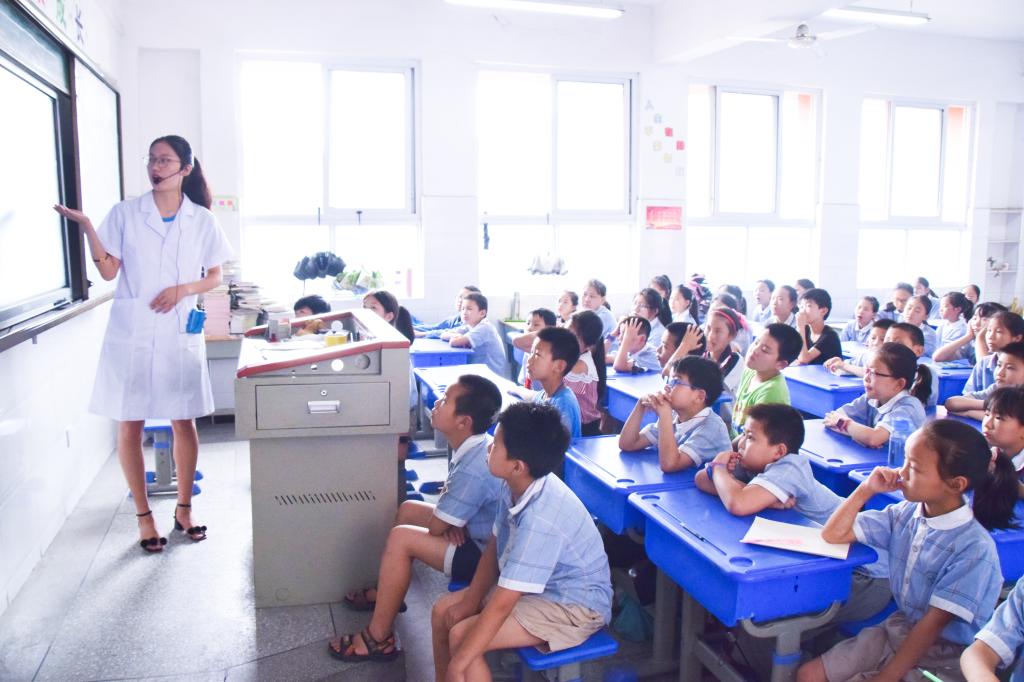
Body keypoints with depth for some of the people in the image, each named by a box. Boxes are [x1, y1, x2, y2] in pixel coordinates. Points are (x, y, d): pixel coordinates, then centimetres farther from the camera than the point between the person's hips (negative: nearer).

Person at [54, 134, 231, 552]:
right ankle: (143, 515, 17)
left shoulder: (202, 220, 3)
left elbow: (215, 277, 7)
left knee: (183, 421, 6)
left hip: (179, 332, 0)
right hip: (131, 331, 0)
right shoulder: (125, 213, 1)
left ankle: (184, 508, 23)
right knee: (130, 424, 3)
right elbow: (108, 272, -2)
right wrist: (87, 228, -13)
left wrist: (184, 289, -10)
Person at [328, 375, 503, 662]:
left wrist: (447, 523, 2)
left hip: (486, 555, -10)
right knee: (408, 509, 15)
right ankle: (388, 593, 29)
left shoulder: (472, 470, -31)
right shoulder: (477, 445, -3)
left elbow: (435, 527, -20)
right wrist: (449, 519, -7)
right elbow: (452, 497, 14)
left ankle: (378, 639, -5)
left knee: (401, 538, -18)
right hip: (480, 532, 10)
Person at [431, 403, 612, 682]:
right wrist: (469, 603, 0)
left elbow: (501, 605, -31)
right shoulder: (515, 485, -11)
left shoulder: (540, 520, -35)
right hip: (534, 585, 9)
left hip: (573, 607, -9)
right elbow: (494, 547, 5)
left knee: (460, 635, -19)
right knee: (443, 612, 7)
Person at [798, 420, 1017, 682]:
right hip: (899, 629, 6)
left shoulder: (974, 548, -22)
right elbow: (833, 534, 3)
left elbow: (934, 623, -20)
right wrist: (866, 490, -10)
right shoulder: (904, 514, -3)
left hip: (943, 656, -6)